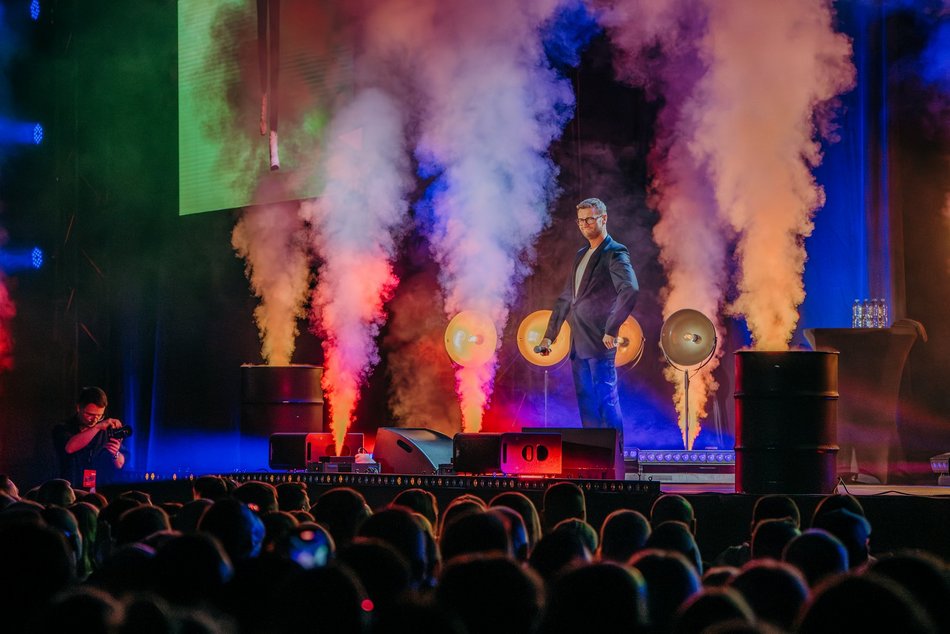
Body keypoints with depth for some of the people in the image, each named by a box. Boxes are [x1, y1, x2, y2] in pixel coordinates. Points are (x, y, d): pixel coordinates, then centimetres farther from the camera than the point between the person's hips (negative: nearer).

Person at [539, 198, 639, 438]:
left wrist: (611, 330, -23)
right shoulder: (581, 255, 20)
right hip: (579, 344, 8)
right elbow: (565, 298, 25)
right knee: (586, 403, 9)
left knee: (606, 400, -9)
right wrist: (549, 335, 20)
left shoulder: (615, 253, -7)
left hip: (599, 344, -8)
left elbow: (630, 290, -23)